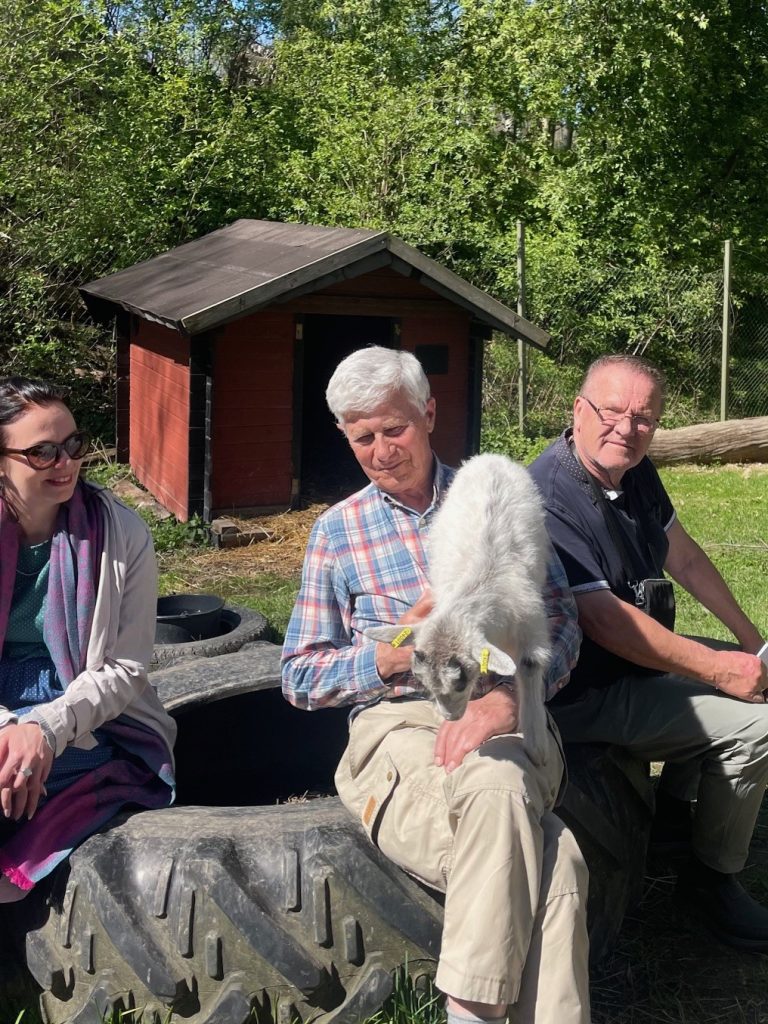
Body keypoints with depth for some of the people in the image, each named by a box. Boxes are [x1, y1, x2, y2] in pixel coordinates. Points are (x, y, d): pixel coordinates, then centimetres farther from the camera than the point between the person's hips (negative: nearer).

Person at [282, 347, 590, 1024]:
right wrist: (390, 656, -8)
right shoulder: (337, 532, 12)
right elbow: (300, 677, 12)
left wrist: (506, 698, -16)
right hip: (396, 727, -1)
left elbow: (557, 617, 4)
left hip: (509, 720, 1)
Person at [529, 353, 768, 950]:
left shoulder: (635, 473, 3)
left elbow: (684, 558, 13)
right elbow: (604, 619, -30)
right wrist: (718, 669, -27)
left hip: (641, 661, 10)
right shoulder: (547, 500, -25)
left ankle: (676, 806, 25)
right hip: (584, 695, -10)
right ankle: (713, 879, 4)